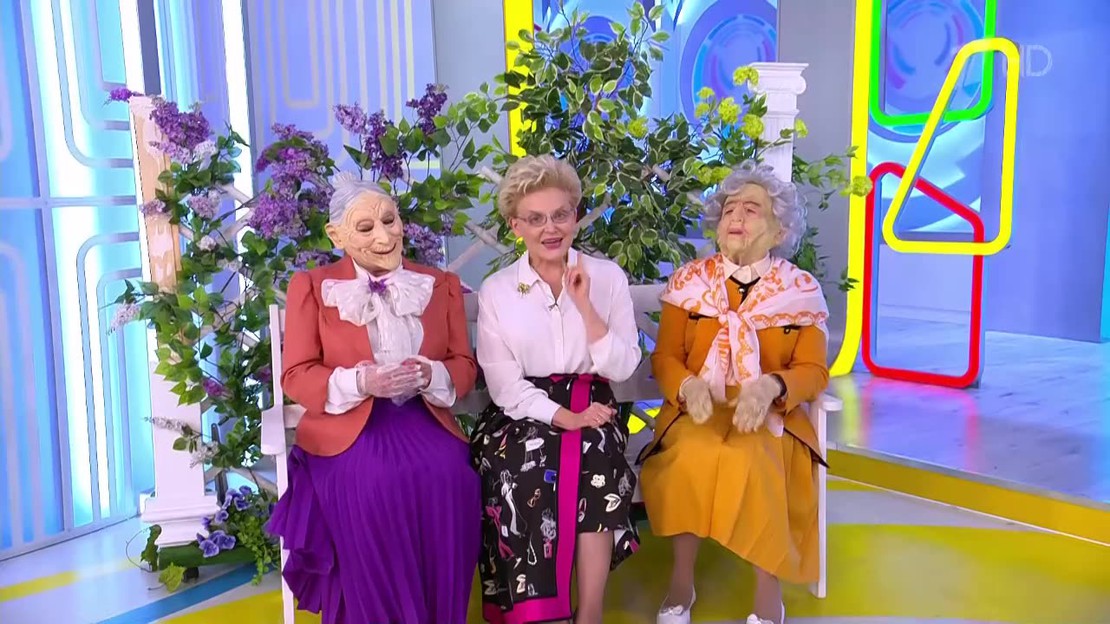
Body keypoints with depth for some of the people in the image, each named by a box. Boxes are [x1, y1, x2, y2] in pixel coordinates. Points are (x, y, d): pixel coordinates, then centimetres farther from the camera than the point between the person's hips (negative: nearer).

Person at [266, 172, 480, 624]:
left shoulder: (441, 284, 12)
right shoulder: (311, 286, 5)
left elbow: (465, 366, 10)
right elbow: (297, 376, 0)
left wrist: (431, 376, -15)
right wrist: (360, 382, -19)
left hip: (422, 418, 2)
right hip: (347, 427, -2)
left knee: (448, 479, -29)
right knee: (372, 485, -32)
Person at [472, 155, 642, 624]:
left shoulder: (608, 277, 3)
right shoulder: (496, 291, 2)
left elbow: (622, 369, -4)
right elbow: (504, 386, -3)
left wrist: (585, 304, -13)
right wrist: (561, 416, -16)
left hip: (591, 408, 0)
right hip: (524, 414, 0)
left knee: (595, 460, -30)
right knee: (530, 467, -30)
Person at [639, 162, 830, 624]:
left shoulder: (802, 291, 2)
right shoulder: (688, 281, 4)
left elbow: (813, 372, -1)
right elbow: (665, 357, 3)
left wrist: (770, 386, -22)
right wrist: (688, 386, -19)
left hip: (770, 414, -1)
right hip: (697, 410, 1)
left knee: (751, 463, -32)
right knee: (692, 459, -31)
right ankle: (681, 582, -12)